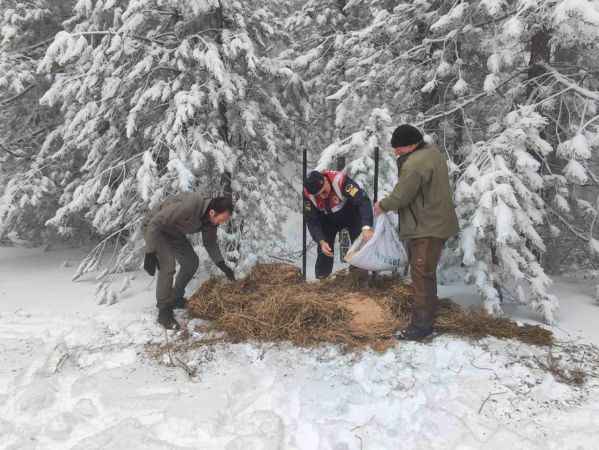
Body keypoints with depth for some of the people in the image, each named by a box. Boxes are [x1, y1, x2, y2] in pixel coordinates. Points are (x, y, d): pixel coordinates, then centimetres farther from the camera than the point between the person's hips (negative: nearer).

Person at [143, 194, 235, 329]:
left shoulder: (211, 217, -13)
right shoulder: (187, 206, -39)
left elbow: (210, 243, 3)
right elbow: (155, 223, -33)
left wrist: (222, 265, -7)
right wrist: (150, 253, -32)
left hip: (174, 232, 8)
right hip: (155, 229, -8)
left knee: (191, 262, 6)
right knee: (167, 266, -21)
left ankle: (175, 298, 25)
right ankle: (164, 312, -8)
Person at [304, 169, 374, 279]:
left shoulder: (340, 180, -39)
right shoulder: (307, 194, -27)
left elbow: (363, 200, -43)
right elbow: (312, 221, -21)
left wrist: (367, 228, -55)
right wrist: (321, 241, -35)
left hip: (352, 214, -2)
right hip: (328, 219, 2)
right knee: (324, 249, -2)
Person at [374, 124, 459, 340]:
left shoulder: (414, 165, -25)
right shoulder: (431, 150, 8)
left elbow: (401, 196, -19)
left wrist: (382, 205, -1)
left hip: (428, 227, -11)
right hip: (435, 223, 11)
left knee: (422, 274, -6)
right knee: (425, 271, 22)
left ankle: (421, 324, 1)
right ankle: (429, 308, 37)